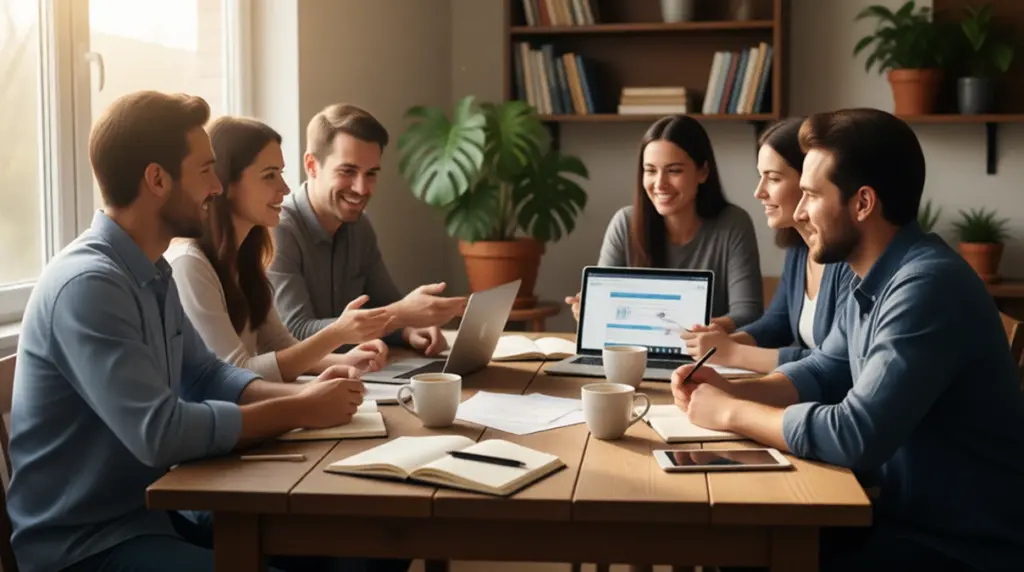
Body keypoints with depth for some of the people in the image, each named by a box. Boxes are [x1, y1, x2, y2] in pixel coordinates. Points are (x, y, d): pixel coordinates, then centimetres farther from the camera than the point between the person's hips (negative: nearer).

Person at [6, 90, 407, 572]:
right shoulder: (87, 284, -23)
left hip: (153, 508, 9)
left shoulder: (153, 273, 8)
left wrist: (303, 393, -4)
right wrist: (299, 411, -18)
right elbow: (159, 433, -29)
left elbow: (207, 376, 13)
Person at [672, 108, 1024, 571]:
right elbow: (823, 371, 15)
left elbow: (855, 435, -30)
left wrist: (731, 413, -17)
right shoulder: (874, 280, 4)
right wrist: (731, 390, -3)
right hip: (908, 514, 8)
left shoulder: (927, 286, -26)